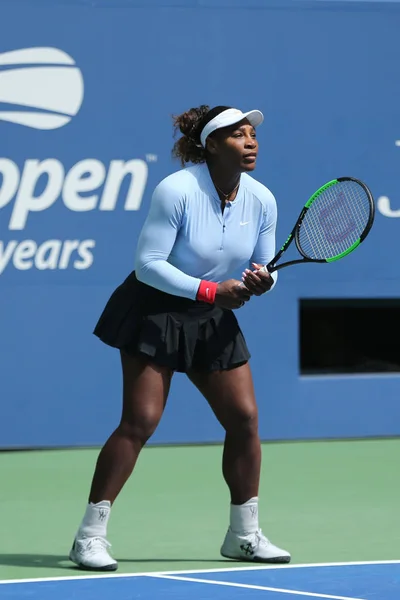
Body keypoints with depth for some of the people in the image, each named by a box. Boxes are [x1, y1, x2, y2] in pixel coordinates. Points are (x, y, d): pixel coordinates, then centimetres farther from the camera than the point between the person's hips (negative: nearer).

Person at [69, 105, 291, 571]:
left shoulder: (261, 200, -4)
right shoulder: (176, 190, -21)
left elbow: (264, 270, 6)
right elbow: (147, 264, -21)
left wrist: (261, 281, -19)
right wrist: (211, 290, -25)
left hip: (214, 321, 6)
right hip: (156, 310, -6)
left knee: (244, 418, 1)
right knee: (140, 421, -13)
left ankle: (244, 535, 16)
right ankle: (90, 536, -9)